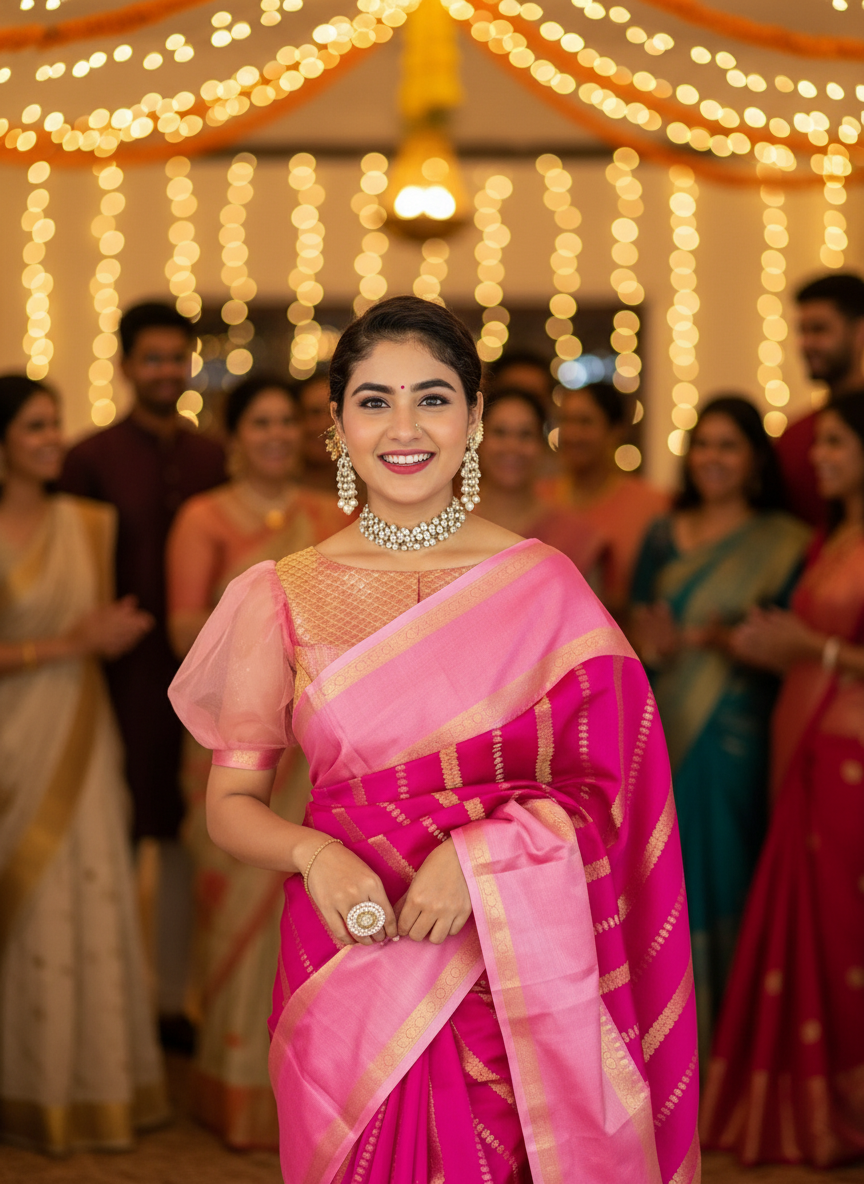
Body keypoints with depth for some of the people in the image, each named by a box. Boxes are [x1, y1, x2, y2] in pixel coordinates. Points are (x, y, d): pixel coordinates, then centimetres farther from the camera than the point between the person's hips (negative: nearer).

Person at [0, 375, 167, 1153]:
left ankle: (87, 1082, 17)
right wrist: (70, 644, -15)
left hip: (76, 739, 3)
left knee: (83, 904, 5)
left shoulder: (92, 523, 6)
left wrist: (111, 634, -2)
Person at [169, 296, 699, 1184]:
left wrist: (481, 853, -17)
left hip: (512, 975, 0)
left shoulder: (544, 586, -1)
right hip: (347, 970, 1)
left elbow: (603, 788, 1)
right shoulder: (288, 597, 1)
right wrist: (315, 854, -16)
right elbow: (231, 803, 4)